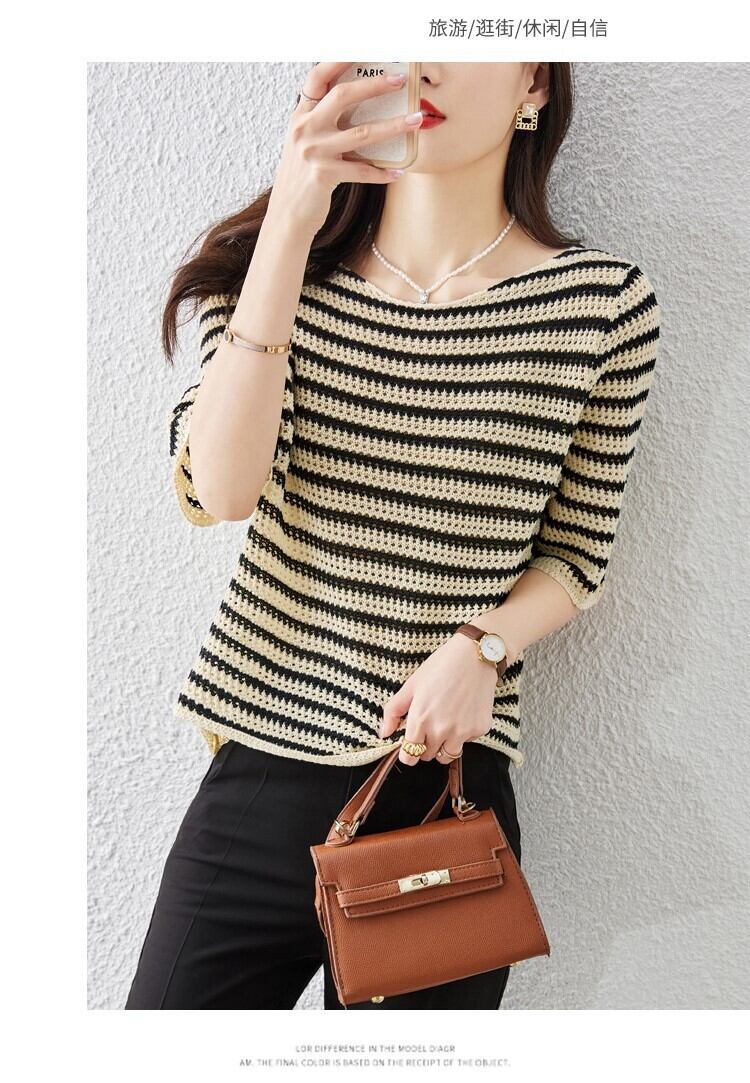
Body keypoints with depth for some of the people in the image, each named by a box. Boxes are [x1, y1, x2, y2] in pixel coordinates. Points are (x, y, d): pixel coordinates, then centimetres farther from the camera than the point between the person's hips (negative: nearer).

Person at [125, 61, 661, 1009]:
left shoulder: (603, 303, -4)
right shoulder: (274, 258, 1)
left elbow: (578, 551, 5)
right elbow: (220, 489, -17)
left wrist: (483, 647, -14)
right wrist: (291, 220, -21)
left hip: (442, 783, -1)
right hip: (256, 771, 2)